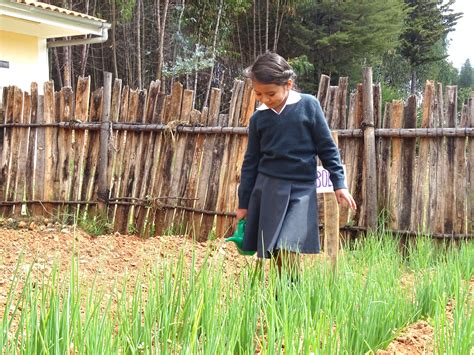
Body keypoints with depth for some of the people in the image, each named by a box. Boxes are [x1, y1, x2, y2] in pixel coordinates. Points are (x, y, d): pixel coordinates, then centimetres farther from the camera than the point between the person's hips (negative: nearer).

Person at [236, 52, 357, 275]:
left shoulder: (308, 105, -4)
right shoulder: (258, 118, 4)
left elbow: (327, 148, 2)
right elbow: (251, 161, 11)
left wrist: (339, 184, -1)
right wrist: (244, 203, 12)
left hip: (301, 190, -3)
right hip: (267, 189, 3)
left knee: (287, 250, -16)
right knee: (269, 253, 3)